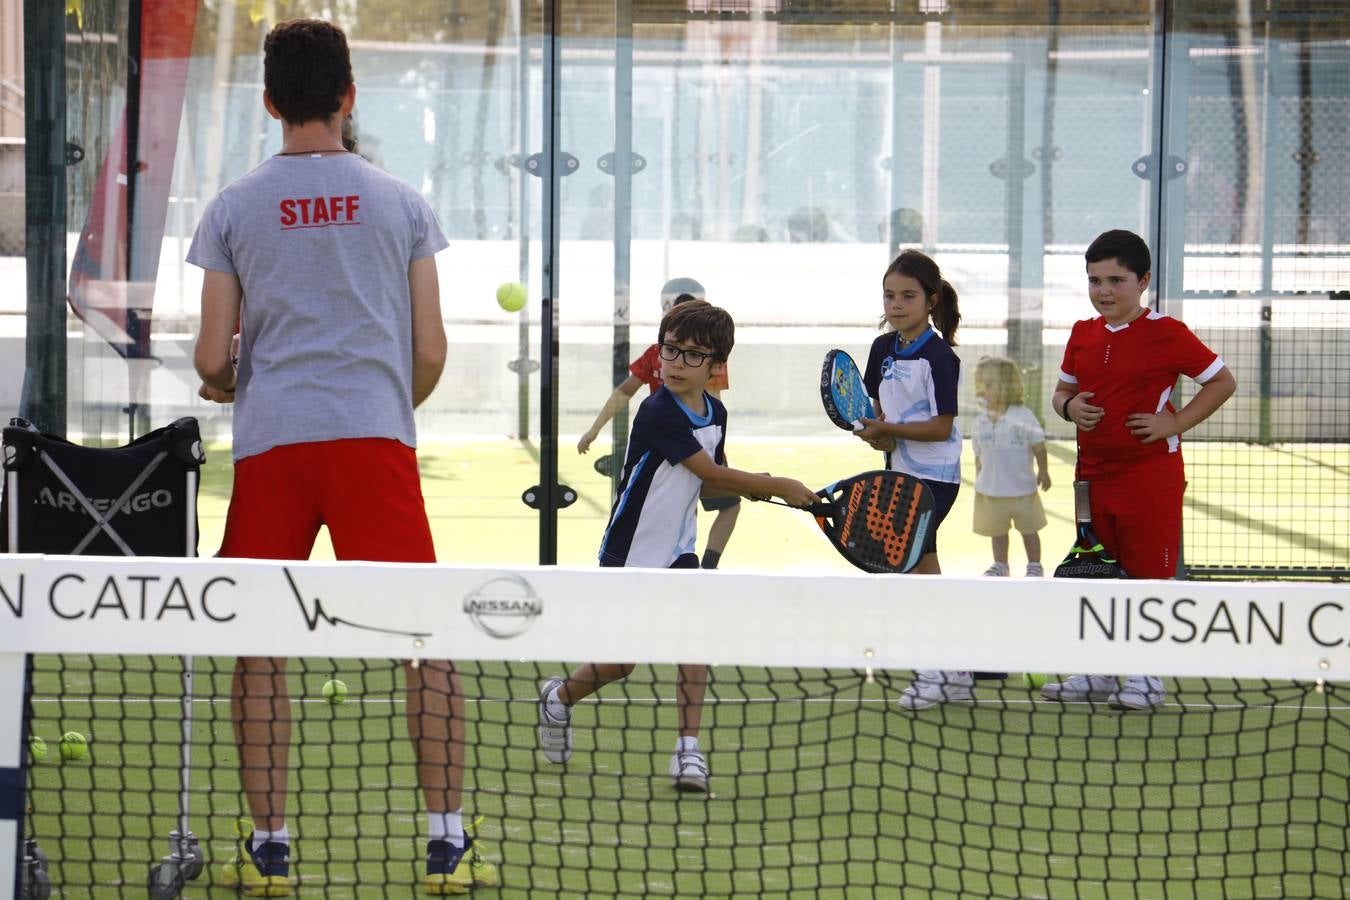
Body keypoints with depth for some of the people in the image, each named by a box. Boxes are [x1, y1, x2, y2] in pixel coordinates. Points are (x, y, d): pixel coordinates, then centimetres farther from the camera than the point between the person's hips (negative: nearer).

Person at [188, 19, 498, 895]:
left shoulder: (233, 209, 6)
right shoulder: (401, 203, 6)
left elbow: (213, 359, 5)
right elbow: (430, 352, 5)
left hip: (270, 441, 1)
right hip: (375, 433, -1)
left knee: (261, 649, 8)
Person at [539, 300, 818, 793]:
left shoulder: (715, 412, 0)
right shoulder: (658, 413, -23)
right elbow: (711, 473, -23)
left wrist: (753, 488, -10)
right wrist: (779, 486, -18)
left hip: (677, 549, 5)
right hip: (630, 554, -5)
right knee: (620, 663, 2)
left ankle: (689, 751, -13)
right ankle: (558, 698, 32)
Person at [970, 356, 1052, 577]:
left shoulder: (1024, 417, -12)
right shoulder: (981, 421, -1)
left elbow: (1038, 446, -5)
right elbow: (979, 455, 8)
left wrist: (1043, 471, -5)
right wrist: (979, 481, 9)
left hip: (1022, 488, -3)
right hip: (991, 490, 3)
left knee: (1028, 530, 10)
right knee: (997, 531, 14)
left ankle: (1035, 566, 21)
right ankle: (1000, 565, 28)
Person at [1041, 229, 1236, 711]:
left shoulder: (1166, 333, -9)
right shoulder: (1083, 334, 8)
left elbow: (1223, 382, -3)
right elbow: (1062, 391, 19)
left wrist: (1175, 423, -11)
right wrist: (1069, 407, -4)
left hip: (1150, 471, -6)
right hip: (1094, 470, 6)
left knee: (1149, 573, -1)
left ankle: (1147, 676, 8)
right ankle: (1100, 674, 21)